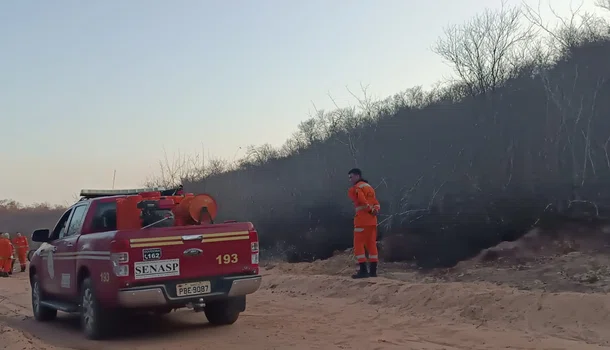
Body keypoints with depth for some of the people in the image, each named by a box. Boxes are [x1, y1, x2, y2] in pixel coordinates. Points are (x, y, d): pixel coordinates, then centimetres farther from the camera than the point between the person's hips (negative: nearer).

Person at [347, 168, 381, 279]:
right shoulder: (369, 187, 21)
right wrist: (375, 210, -5)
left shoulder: (355, 189, -5)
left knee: (358, 245, -4)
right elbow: (376, 204, 13)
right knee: (371, 245, 10)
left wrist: (370, 210, -7)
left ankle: (363, 270, -10)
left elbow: (362, 201, -20)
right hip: (372, 220, 8)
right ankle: (373, 271, 10)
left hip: (362, 220, -8)